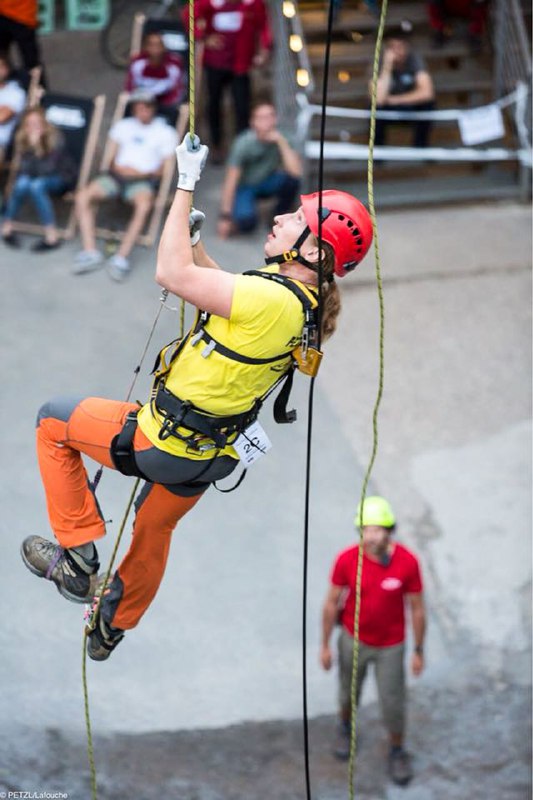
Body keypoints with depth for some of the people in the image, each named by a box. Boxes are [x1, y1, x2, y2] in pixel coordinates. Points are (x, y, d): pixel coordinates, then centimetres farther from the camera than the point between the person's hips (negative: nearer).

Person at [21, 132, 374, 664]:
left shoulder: (272, 300, -32)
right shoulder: (304, 301, -4)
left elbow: (173, 274, -30)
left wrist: (186, 185, -23)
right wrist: (195, 240, 12)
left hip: (169, 445, -9)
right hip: (209, 454, 9)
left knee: (54, 420, 11)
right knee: (154, 529, 33)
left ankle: (79, 555, 12)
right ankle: (114, 628, 54)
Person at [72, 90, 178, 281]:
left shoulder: (165, 133, 11)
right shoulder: (123, 126, 22)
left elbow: (164, 169, 4)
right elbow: (112, 156, 20)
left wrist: (143, 174, -12)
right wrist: (115, 167, -3)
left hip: (143, 180, -4)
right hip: (117, 175, 4)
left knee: (144, 205, -39)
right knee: (82, 197, -23)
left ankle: (121, 258, -41)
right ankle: (90, 252, -26)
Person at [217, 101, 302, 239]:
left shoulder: (280, 139, -16)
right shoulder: (244, 144, -24)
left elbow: (296, 171, -30)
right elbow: (230, 182, -23)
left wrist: (282, 143, -35)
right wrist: (225, 216, -24)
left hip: (267, 183, 3)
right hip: (246, 186, -3)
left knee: (291, 179, -30)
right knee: (247, 222, -33)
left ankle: (280, 217, -3)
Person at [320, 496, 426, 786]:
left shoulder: (408, 562, -29)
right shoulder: (347, 559, -28)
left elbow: (417, 607, -14)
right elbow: (331, 602, -12)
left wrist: (419, 651, -4)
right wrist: (324, 646, -3)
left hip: (390, 644, -1)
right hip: (354, 638, 1)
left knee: (392, 702, 12)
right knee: (349, 689, 25)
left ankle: (397, 752, 43)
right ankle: (346, 727, 60)